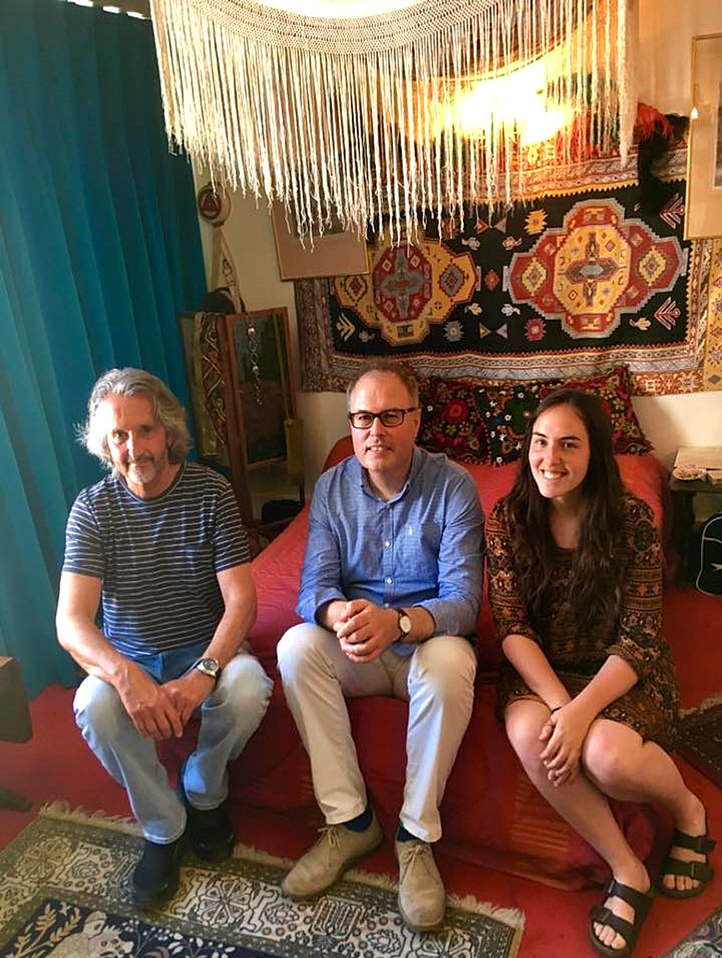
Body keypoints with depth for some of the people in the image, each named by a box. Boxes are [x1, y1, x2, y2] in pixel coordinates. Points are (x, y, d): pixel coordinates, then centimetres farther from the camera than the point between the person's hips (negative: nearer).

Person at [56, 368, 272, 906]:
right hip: (127, 659, 1)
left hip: (208, 649, 0)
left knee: (247, 689, -31)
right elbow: (71, 622, -16)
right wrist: (126, 675, -37)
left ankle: (203, 793, 4)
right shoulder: (93, 508, -8)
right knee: (95, 706, -30)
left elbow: (241, 599, -15)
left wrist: (204, 672, -32)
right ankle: (163, 827, -3)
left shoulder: (209, 492, -10)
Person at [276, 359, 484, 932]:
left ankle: (418, 836, -14)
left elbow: (462, 601, -19)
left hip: (428, 642, -2)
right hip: (357, 649, 3)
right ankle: (349, 821, -11)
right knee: (296, 647, -25)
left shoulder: (453, 486, -12)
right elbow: (314, 586, -9)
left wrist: (398, 621, -40)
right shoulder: (332, 487, -2)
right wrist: (338, 614, -35)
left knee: (450, 661, -35)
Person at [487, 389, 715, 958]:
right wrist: (558, 702, -22)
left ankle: (689, 812, 8)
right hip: (540, 669, 2)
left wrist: (582, 711, -26)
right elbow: (512, 627, -8)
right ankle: (626, 870, -5)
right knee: (529, 734, -30)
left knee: (607, 754, -30)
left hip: (623, 673, -2)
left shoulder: (631, 519, -12)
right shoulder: (509, 519, -6)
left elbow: (640, 638, -13)